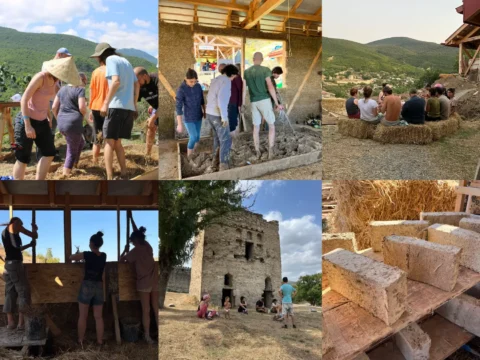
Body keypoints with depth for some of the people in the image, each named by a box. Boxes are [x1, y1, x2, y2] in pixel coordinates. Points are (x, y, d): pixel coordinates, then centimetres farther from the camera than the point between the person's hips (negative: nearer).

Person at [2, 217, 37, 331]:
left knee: (10, 293, 8)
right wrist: (34, 228, 19)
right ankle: (21, 322, -8)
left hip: (8, 265, 8)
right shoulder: (15, 226, -2)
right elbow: (34, 236, 0)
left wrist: (30, 245, 26)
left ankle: (10, 322, 7)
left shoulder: (4, 232, 21)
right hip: (15, 264, -8)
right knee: (23, 292, -5)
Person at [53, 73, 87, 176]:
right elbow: (82, 107, -17)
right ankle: (66, 174, 5)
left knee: (80, 143, 28)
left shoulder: (62, 89, 15)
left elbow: (54, 107, 14)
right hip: (73, 124, -7)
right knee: (72, 151, 5)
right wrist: (84, 114, 3)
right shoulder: (80, 89, -5)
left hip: (61, 124, 7)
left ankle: (73, 165, 30)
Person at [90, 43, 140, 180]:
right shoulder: (126, 61, 21)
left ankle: (109, 179, -9)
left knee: (109, 142, -3)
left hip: (117, 106, -7)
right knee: (117, 142, 16)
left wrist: (105, 103, -17)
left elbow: (116, 81, -16)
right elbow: (137, 85, 20)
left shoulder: (111, 59, -1)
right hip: (129, 107, 8)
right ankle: (124, 175, 11)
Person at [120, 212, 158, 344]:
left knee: (146, 311, 4)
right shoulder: (147, 246, 7)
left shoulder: (135, 251, -9)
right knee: (156, 309, 11)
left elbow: (121, 260, 1)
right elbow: (137, 233, 20)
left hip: (144, 283, -5)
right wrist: (131, 218, 27)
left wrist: (126, 250, 15)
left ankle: (147, 336, 11)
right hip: (155, 282, 5)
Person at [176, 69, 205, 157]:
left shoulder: (198, 86, -7)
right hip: (188, 118, -5)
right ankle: (189, 157, 13)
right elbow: (178, 107, -20)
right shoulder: (181, 89, -22)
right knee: (193, 137, -6)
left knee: (197, 136, 13)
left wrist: (204, 111, 19)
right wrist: (179, 124, -20)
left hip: (198, 116, 5)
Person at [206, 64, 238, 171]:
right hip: (218, 115, -9)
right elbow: (221, 99, -26)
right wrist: (224, 117, -24)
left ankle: (216, 157, 37)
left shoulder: (215, 80, 14)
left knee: (217, 136, 25)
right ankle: (223, 165, -4)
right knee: (225, 139, -3)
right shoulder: (226, 81, -14)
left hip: (210, 113, 9)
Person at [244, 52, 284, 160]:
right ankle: (270, 152, -3)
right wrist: (277, 103, -11)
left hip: (253, 102, 4)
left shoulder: (246, 72, 7)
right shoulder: (265, 69, -7)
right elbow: (270, 87, -14)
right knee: (271, 126, 6)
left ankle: (258, 153, 13)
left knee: (256, 127, 12)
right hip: (264, 100, -4)